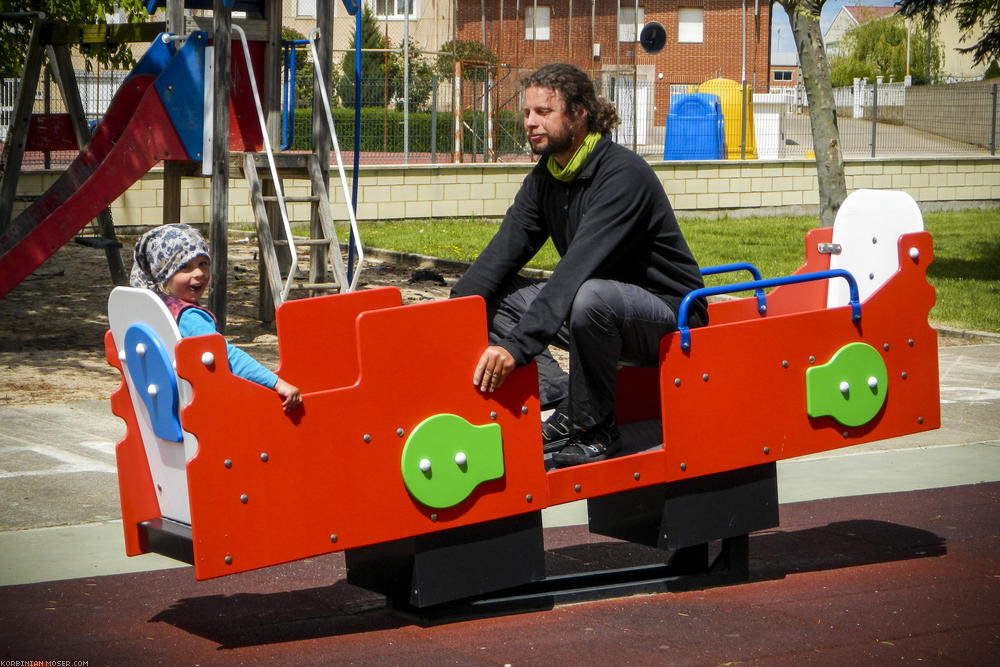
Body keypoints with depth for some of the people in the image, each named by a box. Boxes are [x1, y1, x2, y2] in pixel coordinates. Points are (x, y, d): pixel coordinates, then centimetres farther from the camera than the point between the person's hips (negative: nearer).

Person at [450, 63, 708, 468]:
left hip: (668, 315, -8)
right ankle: (561, 397, -10)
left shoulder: (623, 174, -24)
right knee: (491, 295, -2)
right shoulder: (544, 177, 3)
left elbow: (578, 269, -35)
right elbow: (504, 250, -5)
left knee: (591, 296, -39)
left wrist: (517, 346, -43)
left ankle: (594, 429, -19)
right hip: (603, 313, 8)